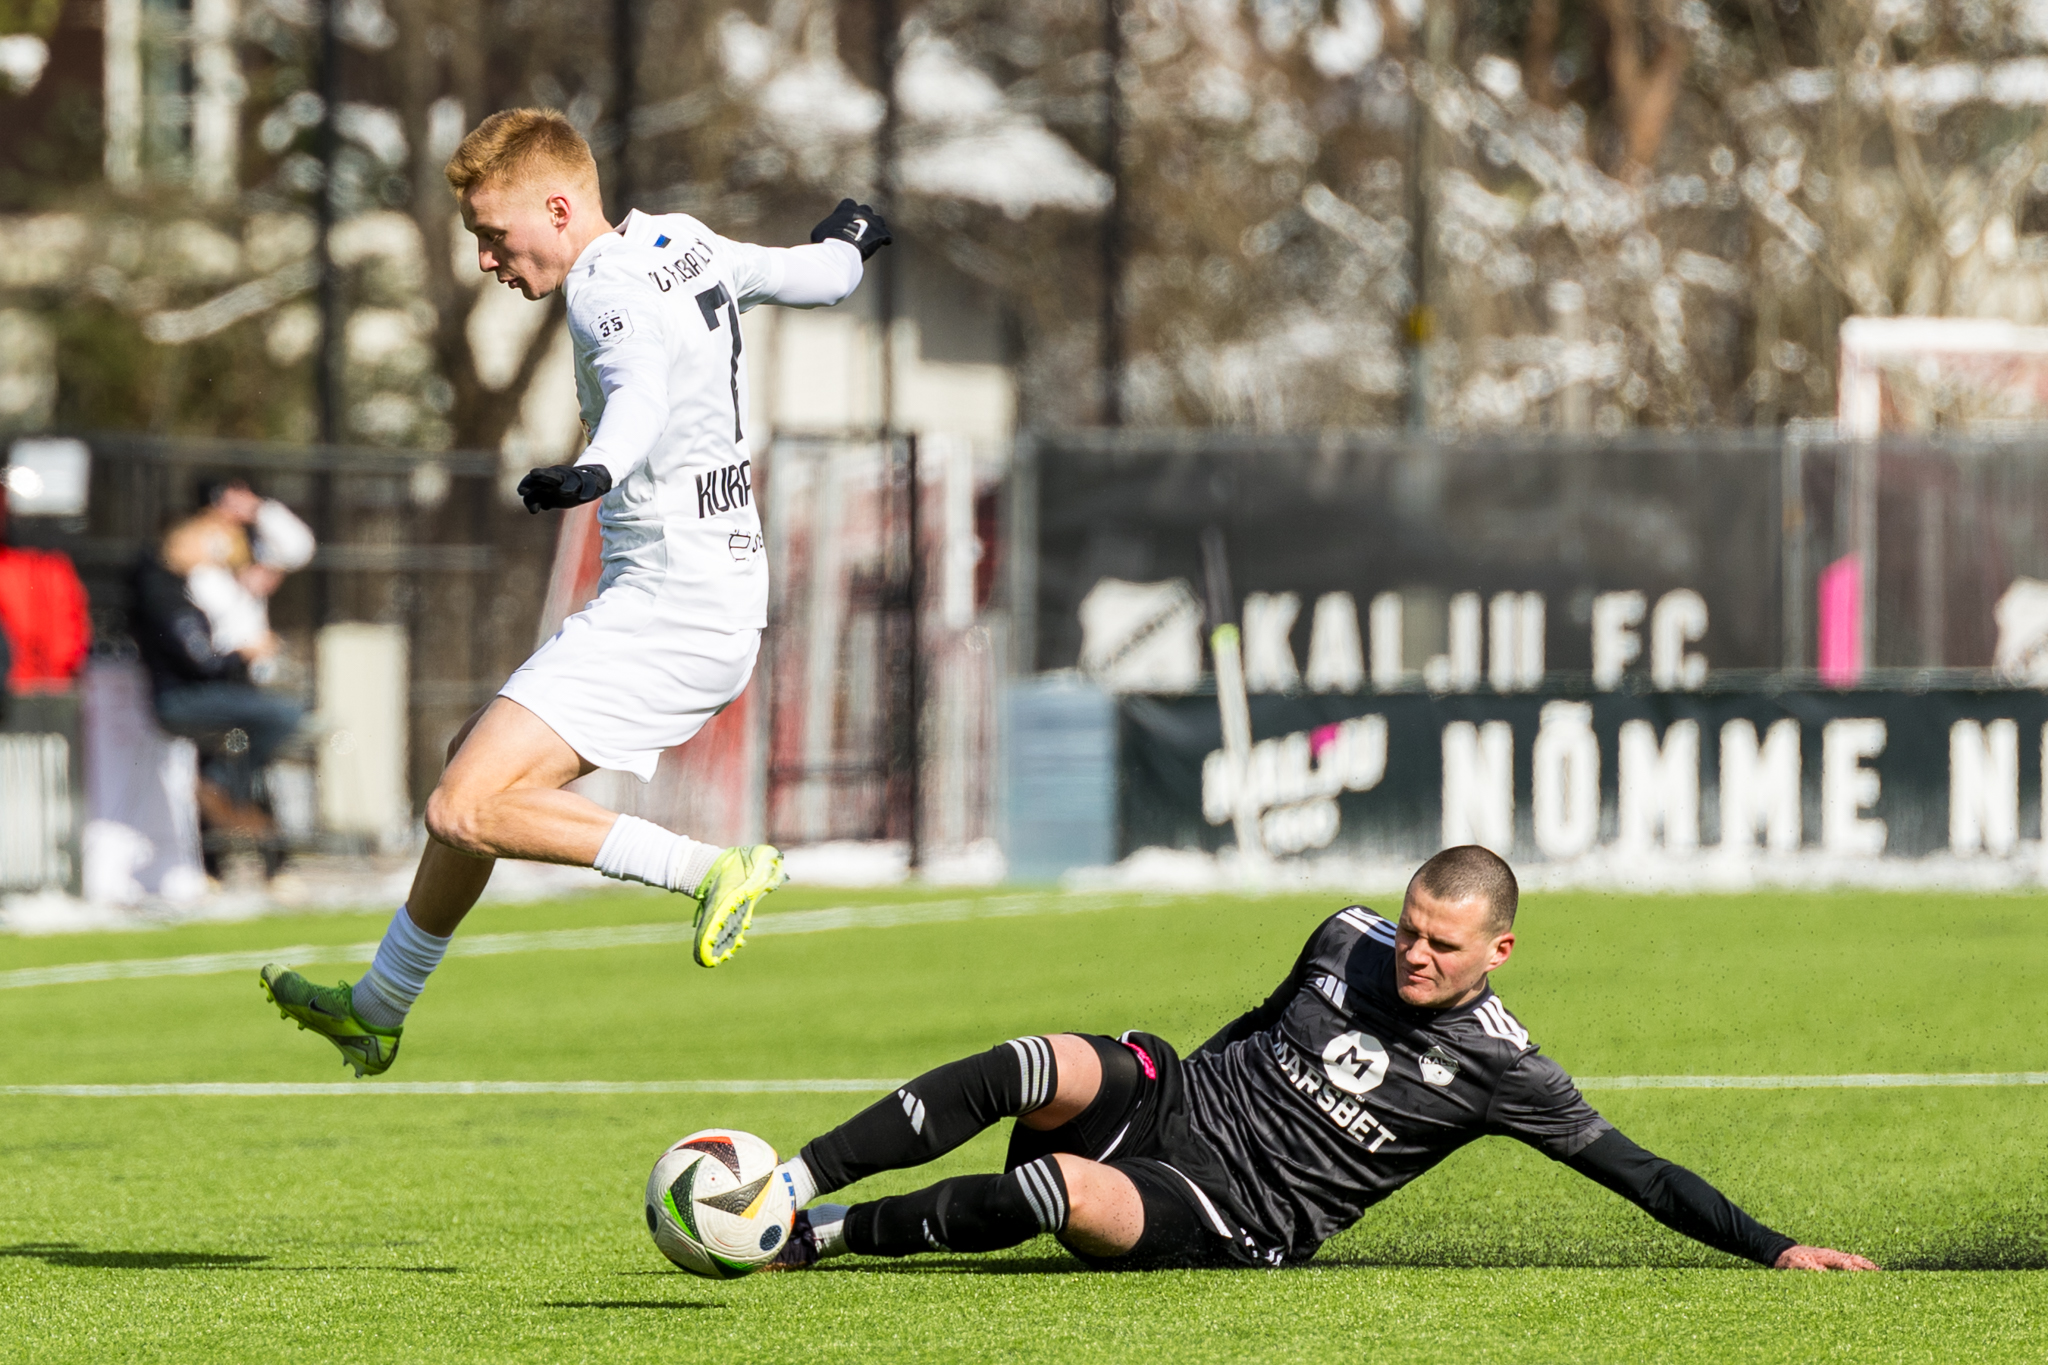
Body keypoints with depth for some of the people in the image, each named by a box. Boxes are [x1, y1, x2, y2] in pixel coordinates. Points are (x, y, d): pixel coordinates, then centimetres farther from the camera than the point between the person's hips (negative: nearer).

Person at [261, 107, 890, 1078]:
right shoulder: (683, 244, 9)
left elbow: (643, 394, -38)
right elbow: (818, 278, 25)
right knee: (478, 756, 23)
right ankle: (377, 1011, 36)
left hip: (669, 613, -10)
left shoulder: (608, 291, -17)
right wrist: (846, 240, 48)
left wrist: (594, 471, -59)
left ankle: (711, 869, -16)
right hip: (709, 600, 10)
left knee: (464, 812, -19)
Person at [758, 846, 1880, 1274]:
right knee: (1038, 1068, -29)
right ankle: (785, 1181, -30)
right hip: (1175, 1099, 4)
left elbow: (1634, 1171, -6)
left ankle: (818, 1235, -25)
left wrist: (1775, 1249, -12)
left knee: (1068, 1193, -36)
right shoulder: (1348, 943, 7)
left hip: (1230, 1222, -4)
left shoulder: (1497, 1070, -7)